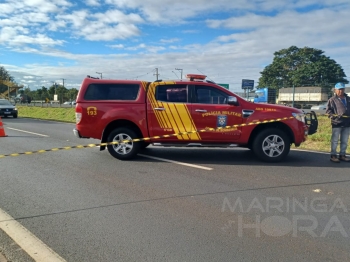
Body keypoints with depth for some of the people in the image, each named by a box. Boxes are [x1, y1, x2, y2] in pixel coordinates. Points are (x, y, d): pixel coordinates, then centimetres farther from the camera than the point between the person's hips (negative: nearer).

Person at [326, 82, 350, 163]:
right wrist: (333, 116, -16)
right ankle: (333, 155, 3)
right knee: (335, 140, -2)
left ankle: (342, 155, 21)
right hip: (336, 123, -5)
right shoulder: (332, 100, 0)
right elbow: (328, 110, -3)